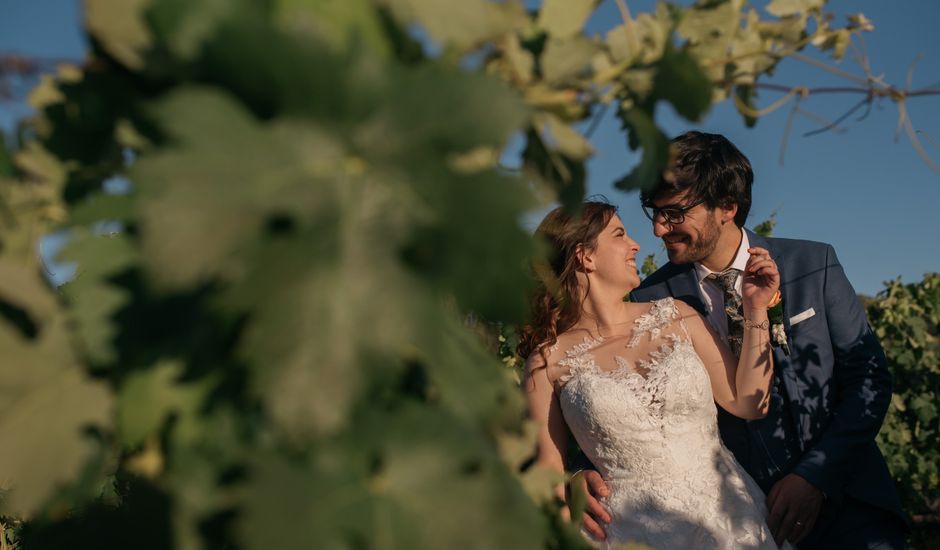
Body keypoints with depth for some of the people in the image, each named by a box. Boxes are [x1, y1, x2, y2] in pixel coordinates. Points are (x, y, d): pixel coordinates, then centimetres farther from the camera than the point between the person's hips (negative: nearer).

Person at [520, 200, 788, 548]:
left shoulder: (675, 317, 3)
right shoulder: (549, 360, -5)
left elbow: (749, 403, 2)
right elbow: (549, 470, -2)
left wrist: (755, 311, -2)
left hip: (731, 517, 3)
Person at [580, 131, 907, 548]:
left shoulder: (814, 264, -3)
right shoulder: (652, 300, -6)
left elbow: (869, 376, 0)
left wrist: (816, 475, -10)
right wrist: (588, 471, -24)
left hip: (845, 501, -1)